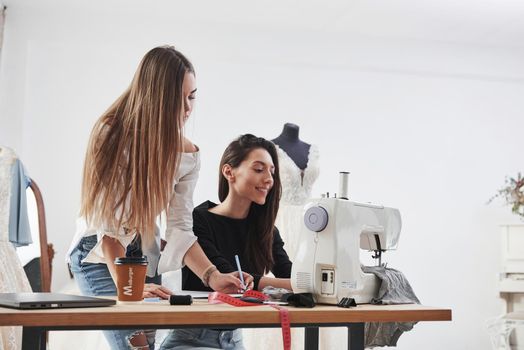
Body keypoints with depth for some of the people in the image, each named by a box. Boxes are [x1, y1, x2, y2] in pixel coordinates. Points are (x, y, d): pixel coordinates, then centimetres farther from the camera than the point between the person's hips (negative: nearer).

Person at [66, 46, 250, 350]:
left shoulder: (188, 154, -4)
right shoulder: (114, 135, -18)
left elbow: (180, 229, -6)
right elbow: (108, 224, -22)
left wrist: (212, 276, -21)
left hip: (144, 257, 5)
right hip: (99, 255, -5)